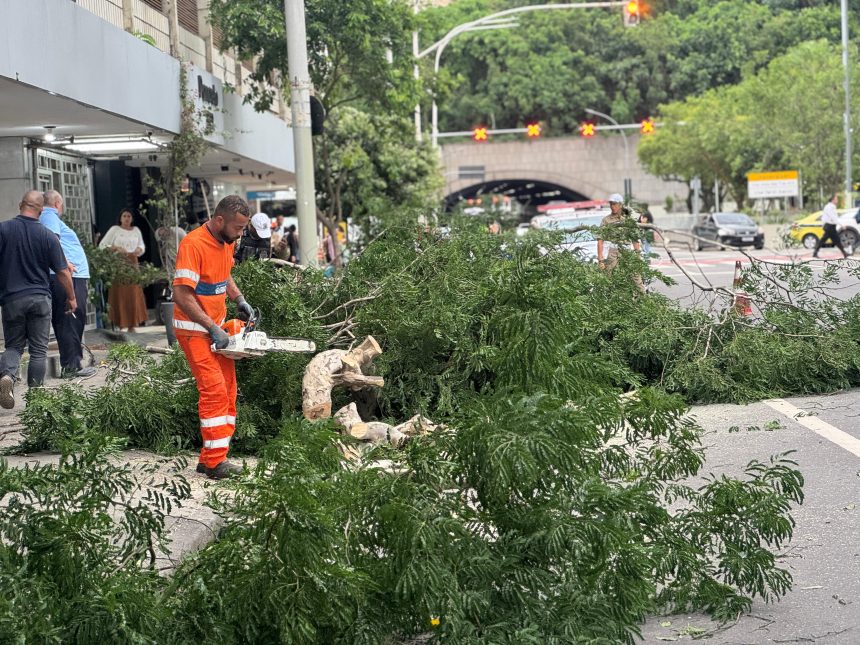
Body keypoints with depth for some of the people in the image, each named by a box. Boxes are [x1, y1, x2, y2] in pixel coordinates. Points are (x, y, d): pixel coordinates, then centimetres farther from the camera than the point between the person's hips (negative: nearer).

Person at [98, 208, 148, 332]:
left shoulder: (136, 230, 15)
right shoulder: (114, 229, 3)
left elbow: (142, 246, 22)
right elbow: (102, 245, 1)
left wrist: (139, 250, -1)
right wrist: (116, 248, -13)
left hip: (132, 263, 3)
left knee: (134, 294, -2)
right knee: (118, 294, -7)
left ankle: (131, 325, 5)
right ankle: (118, 324, -2)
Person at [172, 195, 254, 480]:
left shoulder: (227, 242, 4)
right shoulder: (194, 245, -22)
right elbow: (182, 295, -24)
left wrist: (239, 300, 5)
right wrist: (213, 329, -21)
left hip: (216, 328, 9)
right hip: (195, 330, -9)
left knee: (227, 390, 7)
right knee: (214, 391, -14)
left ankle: (212, 457, 13)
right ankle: (214, 462, -9)